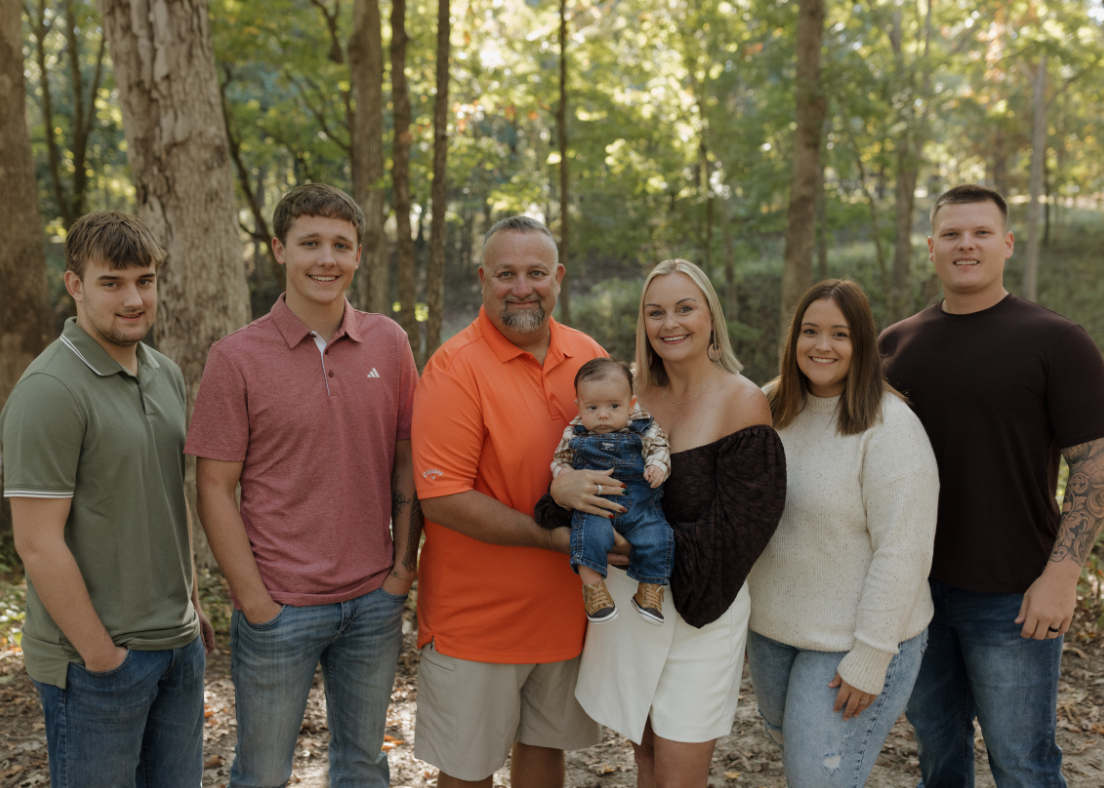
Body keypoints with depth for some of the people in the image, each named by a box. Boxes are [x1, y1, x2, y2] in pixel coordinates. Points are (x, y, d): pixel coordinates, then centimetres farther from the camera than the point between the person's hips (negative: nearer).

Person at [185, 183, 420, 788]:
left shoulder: (388, 343, 1)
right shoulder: (236, 358, -8)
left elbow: (406, 461, 7)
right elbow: (215, 489, -7)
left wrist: (404, 565, 1)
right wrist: (254, 600, -10)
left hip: (373, 600, 3)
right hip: (279, 605, -3)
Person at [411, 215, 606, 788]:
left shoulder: (589, 356, 3)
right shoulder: (455, 368, -16)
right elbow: (442, 499, -22)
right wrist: (555, 537, -23)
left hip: (565, 607, 5)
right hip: (476, 614, -5)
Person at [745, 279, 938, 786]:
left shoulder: (889, 426, -18)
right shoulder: (773, 409, 2)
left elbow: (901, 553, -20)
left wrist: (870, 658, -20)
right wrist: (744, 613, 13)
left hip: (852, 643, -6)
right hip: (771, 630, 7)